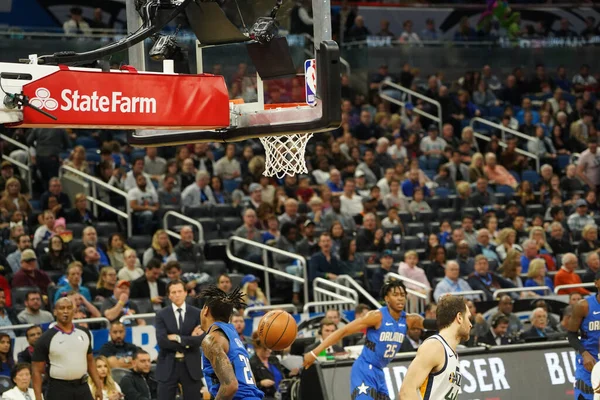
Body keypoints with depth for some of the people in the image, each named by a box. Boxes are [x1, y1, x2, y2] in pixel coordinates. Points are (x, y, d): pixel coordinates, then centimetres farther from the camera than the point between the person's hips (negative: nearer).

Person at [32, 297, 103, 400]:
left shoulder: (84, 333, 7)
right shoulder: (46, 338, -7)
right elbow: (37, 371, -6)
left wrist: (99, 387, 11)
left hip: (82, 388, 4)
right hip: (58, 389, -4)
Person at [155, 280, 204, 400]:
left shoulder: (197, 314, 3)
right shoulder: (162, 315, 1)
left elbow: (200, 339, -9)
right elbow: (162, 341, -11)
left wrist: (178, 338, -14)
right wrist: (188, 342, -11)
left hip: (191, 366, 1)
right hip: (168, 366, -1)